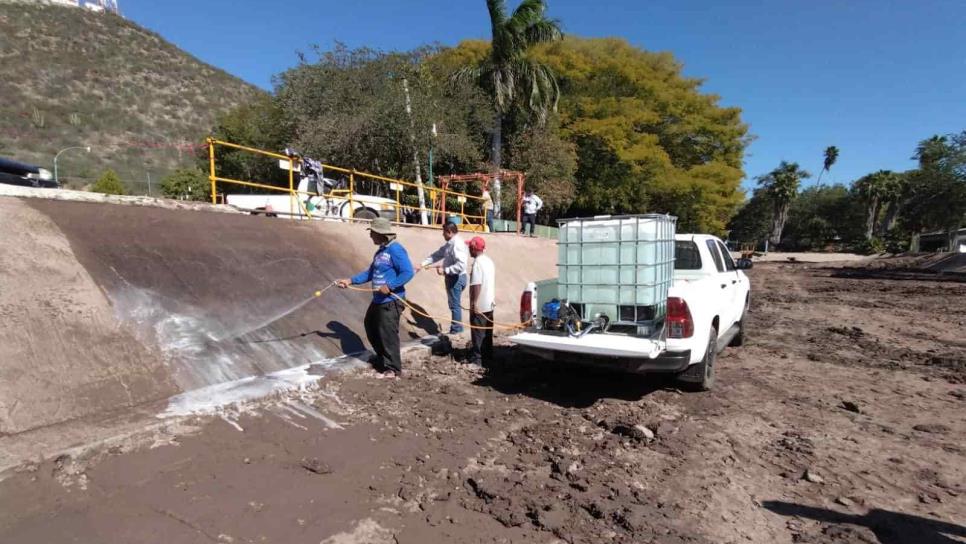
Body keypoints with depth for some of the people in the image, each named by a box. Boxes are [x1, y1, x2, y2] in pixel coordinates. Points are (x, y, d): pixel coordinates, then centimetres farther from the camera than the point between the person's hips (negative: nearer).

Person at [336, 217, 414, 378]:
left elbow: (408, 272, -23)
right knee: (371, 327, 22)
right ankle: (383, 357, 39)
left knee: (388, 334, -4)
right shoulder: (380, 251, 14)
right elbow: (370, 273, 20)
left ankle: (393, 369, 9)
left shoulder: (395, 249, -17)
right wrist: (350, 280, 15)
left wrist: (389, 286, -27)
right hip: (378, 300, 11)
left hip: (391, 301, -10)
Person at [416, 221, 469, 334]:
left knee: (454, 305, -1)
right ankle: (457, 328, 27)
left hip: (456, 278, -10)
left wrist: (444, 270, -23)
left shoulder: (457, 244, -21)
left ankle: (456, 330, 9)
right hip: (452, 277, 10)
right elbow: (437, 255, 15)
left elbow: (461, 265, -30)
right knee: (453, 304, 17)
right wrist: (422, 264, 8)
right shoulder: (450, 244, 11)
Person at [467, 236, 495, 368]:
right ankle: (488, 360, 20)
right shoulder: (489, 261, 12)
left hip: (479, 306, -8)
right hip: (489, 305, 9)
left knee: (478, 334, 0)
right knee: (487, 334, 14)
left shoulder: (477, 262, -16)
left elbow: (476, 285, -23)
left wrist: (474, 303, -20)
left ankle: (476, 361, 5)